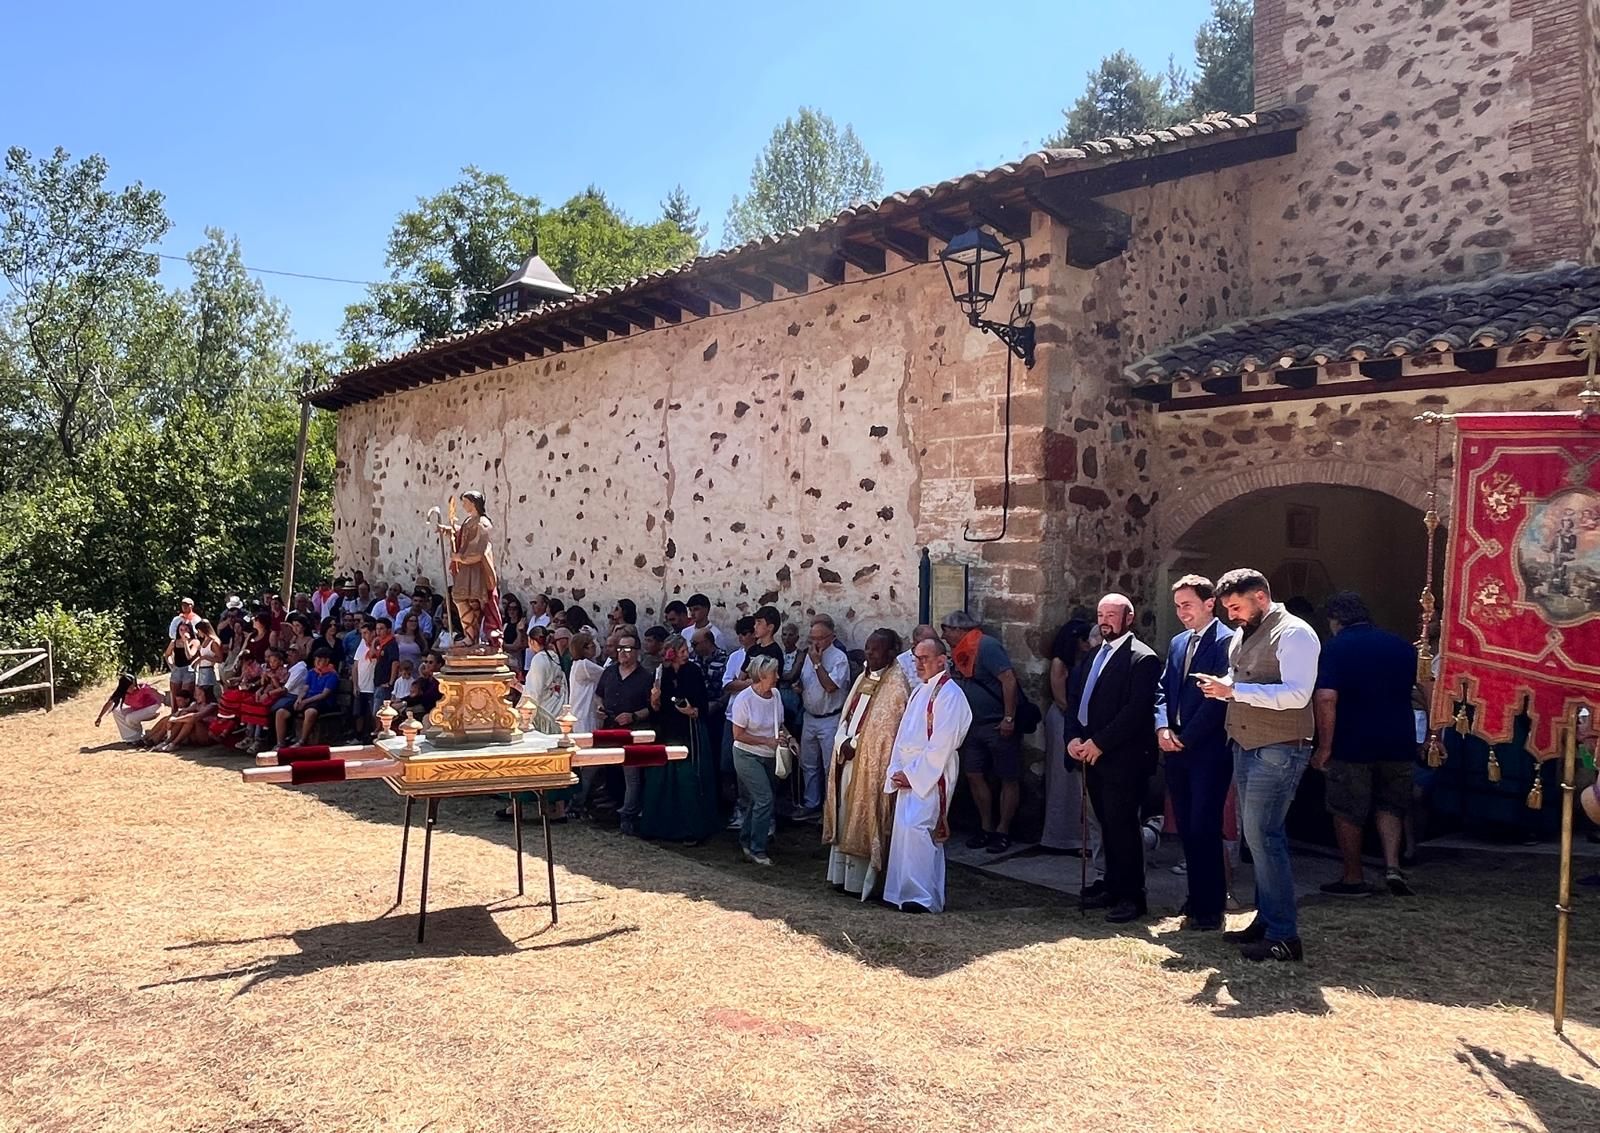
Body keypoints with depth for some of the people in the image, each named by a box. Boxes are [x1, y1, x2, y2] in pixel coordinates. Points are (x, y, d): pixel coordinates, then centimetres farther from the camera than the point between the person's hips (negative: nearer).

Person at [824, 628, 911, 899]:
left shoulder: (896, 684, -12)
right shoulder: (863, 678, 12)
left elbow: (884, 728, -16)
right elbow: (847, 714, 12)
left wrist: (855, 744, -11)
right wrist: (843, 742, -5)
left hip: (872, 763, -8)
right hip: (848, 756, 8)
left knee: (862, 820, -1)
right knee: (844, 817, 12)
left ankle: (861, 881, 8)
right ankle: (842, 874, 22)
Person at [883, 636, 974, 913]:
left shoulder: (948, 694, -12)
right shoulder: (920, 692, 17)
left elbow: (942, 744, -18)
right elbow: (903, 735, 18)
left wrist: (912, 774, -15)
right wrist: (897, 771, 6)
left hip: (932, 775, -9)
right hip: (909, 775, 9)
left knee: (916, 828, -16)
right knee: (905, 828, 9)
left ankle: (922, 896, -11)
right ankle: (907, 892, 17)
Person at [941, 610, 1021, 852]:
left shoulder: (987, 646, -16)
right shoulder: (962, 652, 10)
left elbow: (1009, 680, -23)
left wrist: (1009, 718, -24)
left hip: (999, 726, -9)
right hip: (974, 725, 9)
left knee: (1008, 779, 3)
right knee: (974, 776, 7)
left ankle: (1002, 831, 9)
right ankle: (987, 828, 18)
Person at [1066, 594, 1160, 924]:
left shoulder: (1142, 658, -9)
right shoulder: (1091, 657, 17)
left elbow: (1136, 710, -17)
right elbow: (1074, 699, 15)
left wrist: (1099, 743, -16)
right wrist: (1074, 737, -1)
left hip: (1122, 757, -7)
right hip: (1093, 754, 7)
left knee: (1122, 825, -3)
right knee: (1108, 825, 13)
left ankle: (1132, 896, 7)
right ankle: (1114, 888, 22)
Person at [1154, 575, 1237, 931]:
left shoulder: (1226, 641, -9)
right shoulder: (1178, 643, 16)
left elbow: (1218, 696, -16)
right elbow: (1163, 690, 15)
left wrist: (1185, 737, -13)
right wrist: (1162, 728, -3)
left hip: (1208, 750, -7)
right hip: (1178, 750, 7)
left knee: (1204, 828, -5)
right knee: (1186, 828, 11)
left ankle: (1210, 908, 5)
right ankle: (1197, 898, 21)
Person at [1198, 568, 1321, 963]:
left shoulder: (1294, 634, -12)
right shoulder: (1241, 635, 14)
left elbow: (1296, 694, -23)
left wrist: (1235, 689, -24)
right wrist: (1221, 687, 2)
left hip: (1278, 751, -9)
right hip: (1245, 747, 9)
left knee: (1262, 836, -10)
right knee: (1259, 836, 13)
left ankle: (1283, 936, -2)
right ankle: (1266, 919, 22)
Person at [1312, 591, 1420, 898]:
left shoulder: (1334, 649, -9)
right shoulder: (1401, 645, 6)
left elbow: (1326, 699, -19)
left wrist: (1324, 747, -14)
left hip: (1351, 745, -4)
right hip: (1398, 744, 5)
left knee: (1348, 812, 9)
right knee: (1391, 805, 21)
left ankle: (1354, 878, 16)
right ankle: (1392, 865, 5)